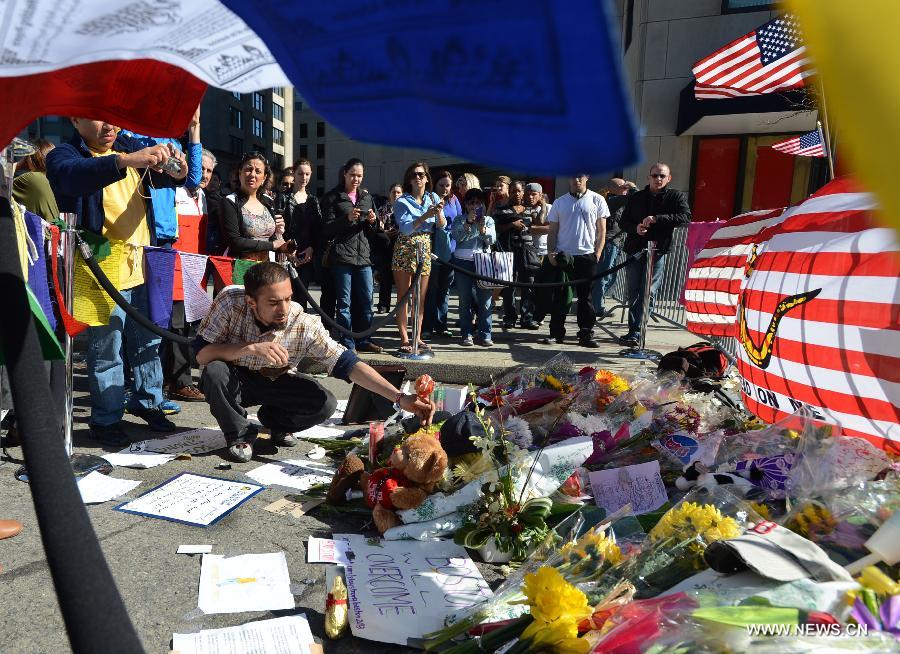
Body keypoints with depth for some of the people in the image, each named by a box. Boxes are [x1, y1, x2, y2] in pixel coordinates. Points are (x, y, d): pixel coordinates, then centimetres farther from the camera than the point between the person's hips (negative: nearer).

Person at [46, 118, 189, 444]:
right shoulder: (63, 155, -5)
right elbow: (73, 176, -29)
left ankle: (148, 401, 31)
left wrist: (176, 171, -26)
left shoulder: (131, 145, 11)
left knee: (149, 341, 15)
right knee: (106, 350, 1)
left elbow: (159, 177, -1)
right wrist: (125, 161, -45)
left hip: (144, 266, 5)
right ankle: (106, 420, 15)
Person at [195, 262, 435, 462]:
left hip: (277, 382, 0)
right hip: (235, 381, 0)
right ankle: (239, 434, -5)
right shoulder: (230, 302, -28)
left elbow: (346, 363, -31)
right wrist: (251, 349, -41)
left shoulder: (304, 325, -29)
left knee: (325, 404, -23)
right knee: (214, 372, -34)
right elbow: (201, 352, -25)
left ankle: (275, 420, 10)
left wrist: (400, 398, -39)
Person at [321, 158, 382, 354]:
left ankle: (363, 340, 15)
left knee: (366, 300, 5)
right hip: (341, 255, -4)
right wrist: (347, 218, -16)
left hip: (363, 254, 5)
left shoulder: (367, 197, 17)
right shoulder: (332, 197, 3)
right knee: (344, 302, -2)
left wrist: (371, 221, -2)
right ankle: (347, 343, 5)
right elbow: (328, 229, -2)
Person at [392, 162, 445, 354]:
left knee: (421, 297, 7)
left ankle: (417, 336, 16)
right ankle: (404, 339, 1)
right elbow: (405, 229, -18)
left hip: (425, 250, 4)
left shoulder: (433, 198, 7)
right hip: (405, 250, -4)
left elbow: (442, 226, 5)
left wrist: (439, 213, -15)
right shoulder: (402, 201, -5)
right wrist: (425, 216, -29)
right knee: (404, 296, -2)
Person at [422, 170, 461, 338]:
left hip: (450, 250, 5)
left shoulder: (454, 200, 11)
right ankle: (427, 326, 4)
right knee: (431, 289, -2)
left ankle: (441, 324, 19)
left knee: (445, 288, 10)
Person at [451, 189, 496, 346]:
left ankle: (484, 334, 1)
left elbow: (491, 240, 2)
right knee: (465, 300, 1)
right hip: (463, 262, -1)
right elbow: (457, 236, -4)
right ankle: (466, 334, 6)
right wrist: (468, 222, -15)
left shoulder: (488, 220, 16)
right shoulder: (459, 219, 12)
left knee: (485, 299, -4)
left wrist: (482, 228, -15)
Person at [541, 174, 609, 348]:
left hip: (587, 255, -1)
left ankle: (586, 334, 9)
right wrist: (551, 252, -3)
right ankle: (556, 333, 13)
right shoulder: (559, 202, 8)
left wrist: (597, 254, -4)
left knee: (585, 296, 3)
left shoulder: (597, 200, 3)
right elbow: (552, 231, 10)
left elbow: (601, 230, 4)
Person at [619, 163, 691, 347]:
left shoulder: (676, 197, 4)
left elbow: (685, 217, -13)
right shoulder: (635, 197, 13)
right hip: (634, 250, 4)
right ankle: (634, 330, 16)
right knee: (632, 293, 5)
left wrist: (656, 218, -21)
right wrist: (635, 228, -9)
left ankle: (635, 332, -8)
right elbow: (623, 222, 14)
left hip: (657, 251, -3)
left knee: (647, 293, -8)